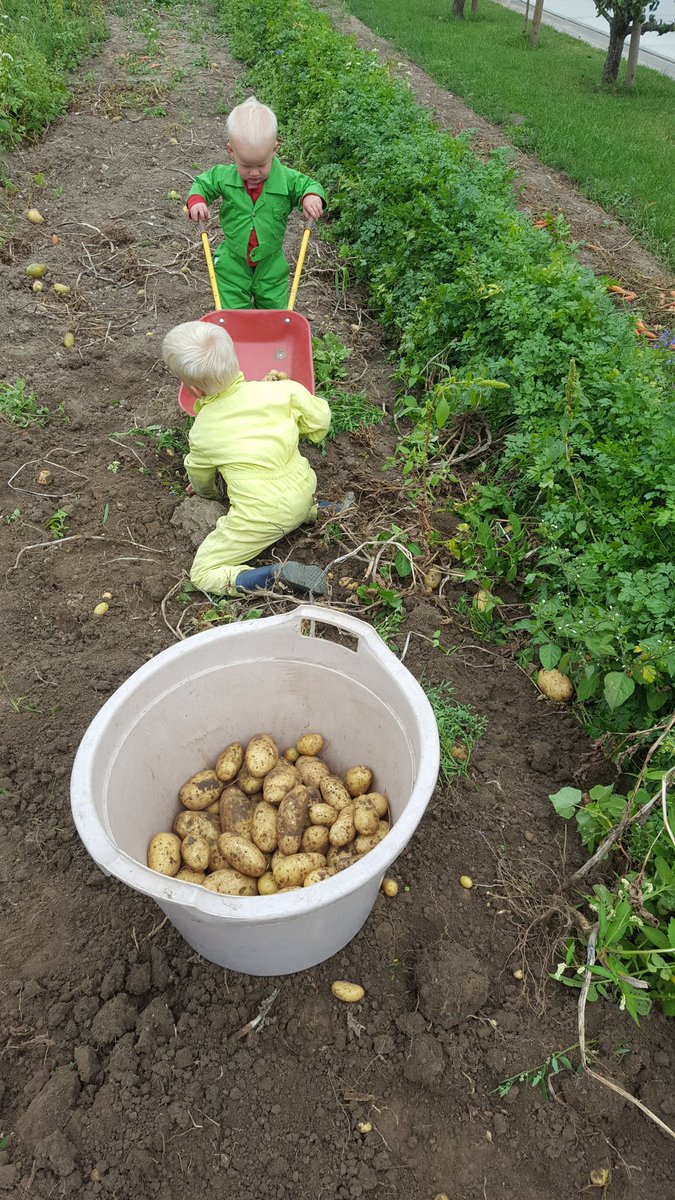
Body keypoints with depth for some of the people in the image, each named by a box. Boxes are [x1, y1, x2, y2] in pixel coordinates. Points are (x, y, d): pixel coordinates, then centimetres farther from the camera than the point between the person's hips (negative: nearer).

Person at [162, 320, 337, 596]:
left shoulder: (202, 432, -8)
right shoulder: (280, 390, -9)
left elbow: (200, 479, 11)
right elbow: (320, 421, 2)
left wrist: (207, 493, 34)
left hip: (263, 519, -5)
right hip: (303, 491, 5)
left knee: (203, 574, 4)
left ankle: (279, 575, -17)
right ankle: (320, 511, 15)